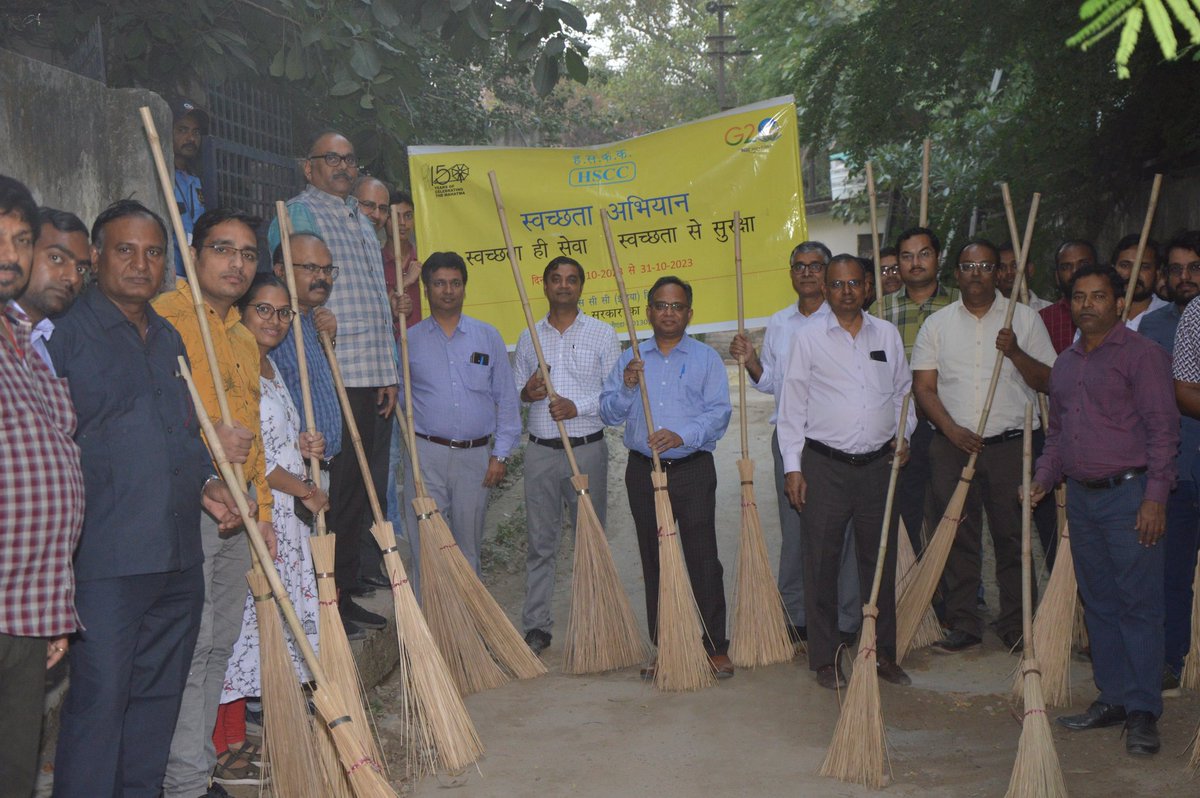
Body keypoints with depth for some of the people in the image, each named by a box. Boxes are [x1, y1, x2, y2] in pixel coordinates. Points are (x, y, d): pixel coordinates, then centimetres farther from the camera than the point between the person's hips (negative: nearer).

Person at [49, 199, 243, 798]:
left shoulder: (171, 339, 17)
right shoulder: (65, 332, -5)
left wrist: (205, 484, 9)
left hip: (179, 556, 7)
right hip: (106, 561, -7)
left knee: (159, 693, 15)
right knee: (99, 698, -4)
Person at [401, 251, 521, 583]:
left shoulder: (488, 337, 7)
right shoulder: (409, 339, 5)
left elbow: (507, 399, 6)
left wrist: (501, 454, 1)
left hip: (475, 456, 1)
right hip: (426, 454, -1)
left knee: (469, 546, 10)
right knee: (425, 543, -2)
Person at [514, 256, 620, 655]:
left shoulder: (602, 334, 3)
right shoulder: (528, 338, 11)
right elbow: (515, 392, 17)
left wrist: (578, 406, -16)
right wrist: (526, 393, -6)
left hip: (587, 449, -2)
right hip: (541, 452, 2)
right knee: (540, 542, 4)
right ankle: (536, 626, 11)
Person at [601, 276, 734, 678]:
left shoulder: (706, 358, 4)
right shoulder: (629, 359, 13)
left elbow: (719, 412, -7)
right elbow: (608, 412, 7)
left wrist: (683, 435, -22)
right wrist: (626, 387, -12)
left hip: (693, 469, -3)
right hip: (642, 469, 3)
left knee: (703, 559, -4)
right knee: (654, 562, 7)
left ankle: (715, 647, 5)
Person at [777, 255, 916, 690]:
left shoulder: (888, 334, 9)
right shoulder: (808, 337, 1)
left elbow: (904, 390, 20)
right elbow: (792, 405, 1)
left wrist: (903, 434, 4)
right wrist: (793, 467, -3)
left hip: (878, 463, 3)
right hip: (825, 464, -2)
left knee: (880, 561, 9)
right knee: (822, 563, 1)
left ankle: (883, 653, 22)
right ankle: (825, 658, 12)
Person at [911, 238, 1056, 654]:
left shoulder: (1025, 318, 6)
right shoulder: (937, 324, 8)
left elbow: (1048, 382, 2)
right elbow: (923, 387, 3)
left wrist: (1015, 353, -15)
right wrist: (952, 430, -11)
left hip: (1010, 445, -1)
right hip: (952, 446, 1)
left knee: (1013, 537, 3)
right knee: (958, 538, 4)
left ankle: (1015, 627, 14)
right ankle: (962, 625, 14)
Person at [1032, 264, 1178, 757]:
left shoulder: (1141, 354, -5)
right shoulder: (1065, 364, 17)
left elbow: (1163, 427, -10)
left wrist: (1155, 496, -17)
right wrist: (1045, 477, 9)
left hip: (1129, 494, -7)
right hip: (1080, 496, 7)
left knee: (1139, 604, -4)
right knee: (1098, 602, 11)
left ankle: (1144, 711, 3)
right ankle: (1113, 698, 21)